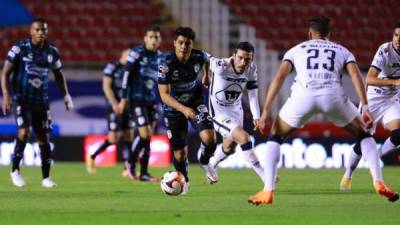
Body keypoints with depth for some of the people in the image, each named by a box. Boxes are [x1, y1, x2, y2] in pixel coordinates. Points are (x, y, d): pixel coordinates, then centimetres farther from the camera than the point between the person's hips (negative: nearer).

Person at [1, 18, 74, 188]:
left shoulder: (52, 52, 4)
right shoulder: (20, 48, -8)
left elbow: (58, 75, 21)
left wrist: (66, 95, 12)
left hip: (41, 100, 4)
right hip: (21, 99, -4)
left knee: (44, 137, 2)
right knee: (24, 131, -22)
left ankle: (46, 177, 12)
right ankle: (15, 170, -4)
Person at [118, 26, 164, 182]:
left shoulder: (160, 57, 10)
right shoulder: (137, 53, -9)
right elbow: (127, 76, -8)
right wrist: (124, 99, -10)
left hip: (152, 101, 6)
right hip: (137, 100, -6)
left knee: (149, 137, 4)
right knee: (144, 135, -13)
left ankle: (144, 173, 9)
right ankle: (131, 162, 10)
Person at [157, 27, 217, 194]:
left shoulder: (199, 56, -17)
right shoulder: (166, 64, -27)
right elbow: (164, 95, -29)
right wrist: (183, 109, -40)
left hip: (195, 102, 2)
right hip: (174, 107, -2)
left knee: (209, 138, -21)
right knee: (180, 153, 1)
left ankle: (205, 162, 14)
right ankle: (184, 181, 33)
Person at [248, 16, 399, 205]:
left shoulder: (297, 50, 31)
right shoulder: (342, 51, 31)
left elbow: (279, 77, 16)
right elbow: (355, 74, 10)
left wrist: (265, 111, 13)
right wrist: (365, 107, 2)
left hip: (303, 96, 0)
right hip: (333, 95, 0)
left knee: (275, 136, 24)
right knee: (363, 134, 24)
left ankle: (268, 191, 11)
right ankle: (379, 182, 8)